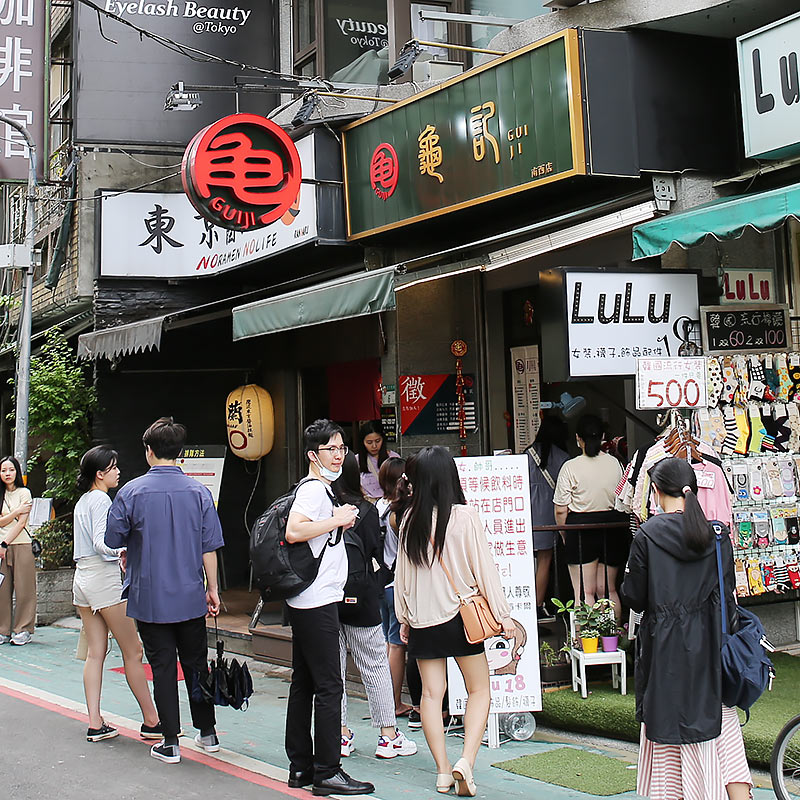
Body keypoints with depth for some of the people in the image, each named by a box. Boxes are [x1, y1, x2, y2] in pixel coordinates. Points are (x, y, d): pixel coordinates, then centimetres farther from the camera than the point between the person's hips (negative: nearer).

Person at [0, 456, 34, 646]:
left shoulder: (24, 493, 1)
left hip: (21, 546, -3)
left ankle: (23, 630, 4)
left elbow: (20, 524, -7)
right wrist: (17, 511, -9)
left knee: (23, 589, -3)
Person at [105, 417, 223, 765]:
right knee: (196, 663, 15)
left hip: (149, 598, -2)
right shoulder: (199, 491, -5)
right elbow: (209, 547, -2)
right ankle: (207, 732, 25)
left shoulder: (131, 492, -9)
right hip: (190, 596, 2)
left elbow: (113, 540, 0)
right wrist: (212, 589, 8)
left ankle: (170, 742, 11)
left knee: (163, 667, 6)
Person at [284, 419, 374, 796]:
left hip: (307, 603, 11)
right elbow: (293, 532, -28)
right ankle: (327, 772, -2)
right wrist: (337, 520, -18)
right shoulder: (314, 489, -13)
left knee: (304, 683, 12)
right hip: (317, 601, -11)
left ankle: (300, 767, 18)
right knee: (328, 686, -7)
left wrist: (339, 525, 12)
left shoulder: (322, 489, 19)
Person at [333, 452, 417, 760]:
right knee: (376, 665, 7)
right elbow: (377, 555, -3)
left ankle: (341, 734, 17)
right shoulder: (365, 510, -8)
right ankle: (388, 735, 11)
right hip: (360, 599, -2)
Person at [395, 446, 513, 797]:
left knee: (431, 692, 10)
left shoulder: (410, 519, -3)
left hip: (422, 618, 3)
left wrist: (404, 617, 18)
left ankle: (442, 771, 11)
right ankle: (466, 761, -8)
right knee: (479, 691, 8)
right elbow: (484, 567, -7)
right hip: (461, 615, -2)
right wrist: (502, 614, 1)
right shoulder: (465, 516, -11)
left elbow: (402, 572, 6)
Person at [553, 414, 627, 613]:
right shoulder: (614, 463, 1)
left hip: (581, 528, -4)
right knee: (608, 590, 13)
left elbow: (560, 510, -7)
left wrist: (565, 535, 7)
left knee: (584, 592, 1)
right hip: (613, 526, 4)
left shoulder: (571, 467, -9)